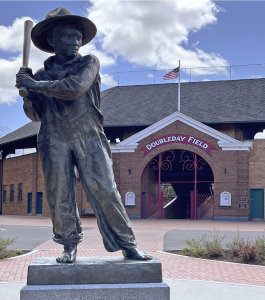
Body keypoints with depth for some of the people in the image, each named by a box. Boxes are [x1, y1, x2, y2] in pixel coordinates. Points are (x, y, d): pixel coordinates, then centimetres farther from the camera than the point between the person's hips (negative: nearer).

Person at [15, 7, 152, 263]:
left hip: (88, 138, -2)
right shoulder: (43, 74, 16)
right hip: (55, 140, 2)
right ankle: (69, 246, 13)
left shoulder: (89, 63, 9)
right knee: (59, 194, -1)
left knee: (104, 190, -8)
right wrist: (28, 90, 0)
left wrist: (37, 85, -7)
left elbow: (75, 87, -12)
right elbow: (35, 115, 17)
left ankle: (127, 245, -2)